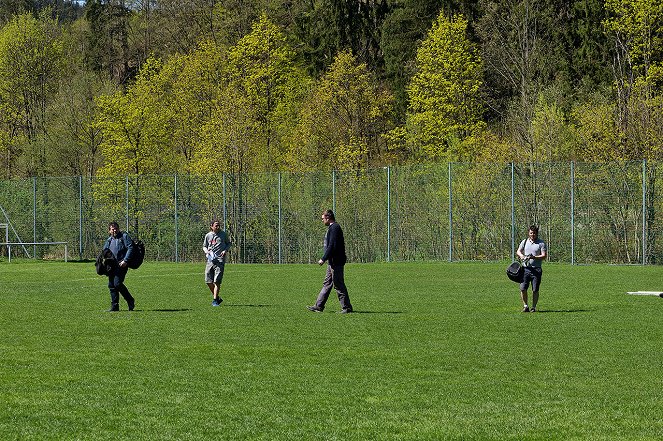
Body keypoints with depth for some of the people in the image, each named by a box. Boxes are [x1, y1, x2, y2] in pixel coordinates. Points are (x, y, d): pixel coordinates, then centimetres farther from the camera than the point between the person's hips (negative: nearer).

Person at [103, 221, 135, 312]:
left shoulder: (124, 236, 0)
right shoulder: (109, 240, 18)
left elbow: (130, 248, -9)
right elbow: (104, 252, 26)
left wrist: (125, 261, -17)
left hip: (122, 264, -7)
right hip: (112, 265, 7)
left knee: (117, 283, -17)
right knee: (111, 285, 3)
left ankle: (130, 301, 0)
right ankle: (114, 307, 10)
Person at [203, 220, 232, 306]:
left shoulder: (223, 234, 5)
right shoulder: (208, 235, 10)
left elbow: (228, 243, 16)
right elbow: (204, 246, 20)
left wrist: (225, 250, -3)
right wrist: (206, 251, -2)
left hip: (220, 260, -3)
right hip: (210, 260, 3)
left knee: (217, 281, -12)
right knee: (208, 281, 1)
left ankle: (215, 300, -8)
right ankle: (217, 297, 19)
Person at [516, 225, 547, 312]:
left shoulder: (541, 243, 1)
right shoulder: (525, 242, 12)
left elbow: (544, 256, -5)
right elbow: (518, 251, 14)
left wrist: (534, 257, -19)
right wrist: (521, 255, -10)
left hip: (536, 269, -2)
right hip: (525, 268, 2)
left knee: (535, 290, -1)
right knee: (523, 288, -6)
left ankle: (533, 307, 10)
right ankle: (525, 306, 8)